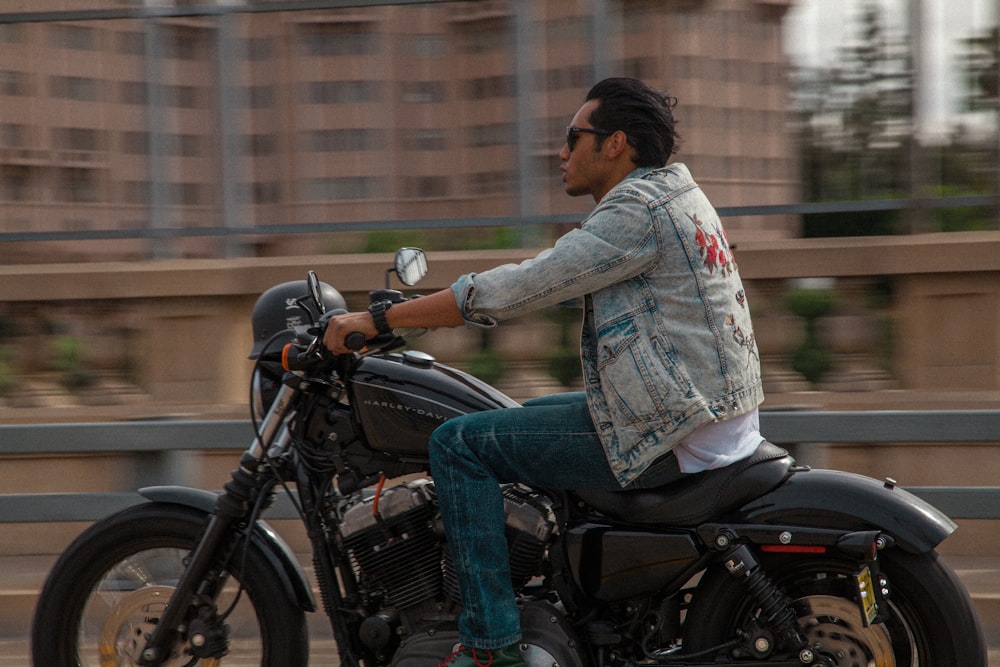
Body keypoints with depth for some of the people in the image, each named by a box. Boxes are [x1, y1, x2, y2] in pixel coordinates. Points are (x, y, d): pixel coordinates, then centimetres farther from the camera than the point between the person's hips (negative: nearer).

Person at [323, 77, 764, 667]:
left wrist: (379, 320, -13)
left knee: (459, 444, -10)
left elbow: (523, 288, -19)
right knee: (525, 418, 29)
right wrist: (416, 310, 20)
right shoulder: (670, 194, 17)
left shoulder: (640, 208, -15)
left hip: (669, 434, -10)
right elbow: (549, 282, 23)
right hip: (716, 415, 10)